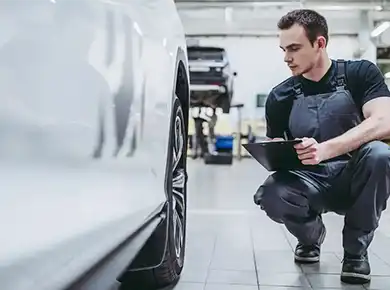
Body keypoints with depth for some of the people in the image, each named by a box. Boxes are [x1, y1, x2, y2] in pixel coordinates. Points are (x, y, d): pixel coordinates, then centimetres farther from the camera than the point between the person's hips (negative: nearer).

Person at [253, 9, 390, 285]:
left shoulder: (360, 73, -5)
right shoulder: (280, 97, 1)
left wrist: (325, 150, -37)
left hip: (355, 179, -1)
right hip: (311, 182, 1)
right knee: (271, 196, -31)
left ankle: (356, 250, -9)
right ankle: (311, 235, 7)